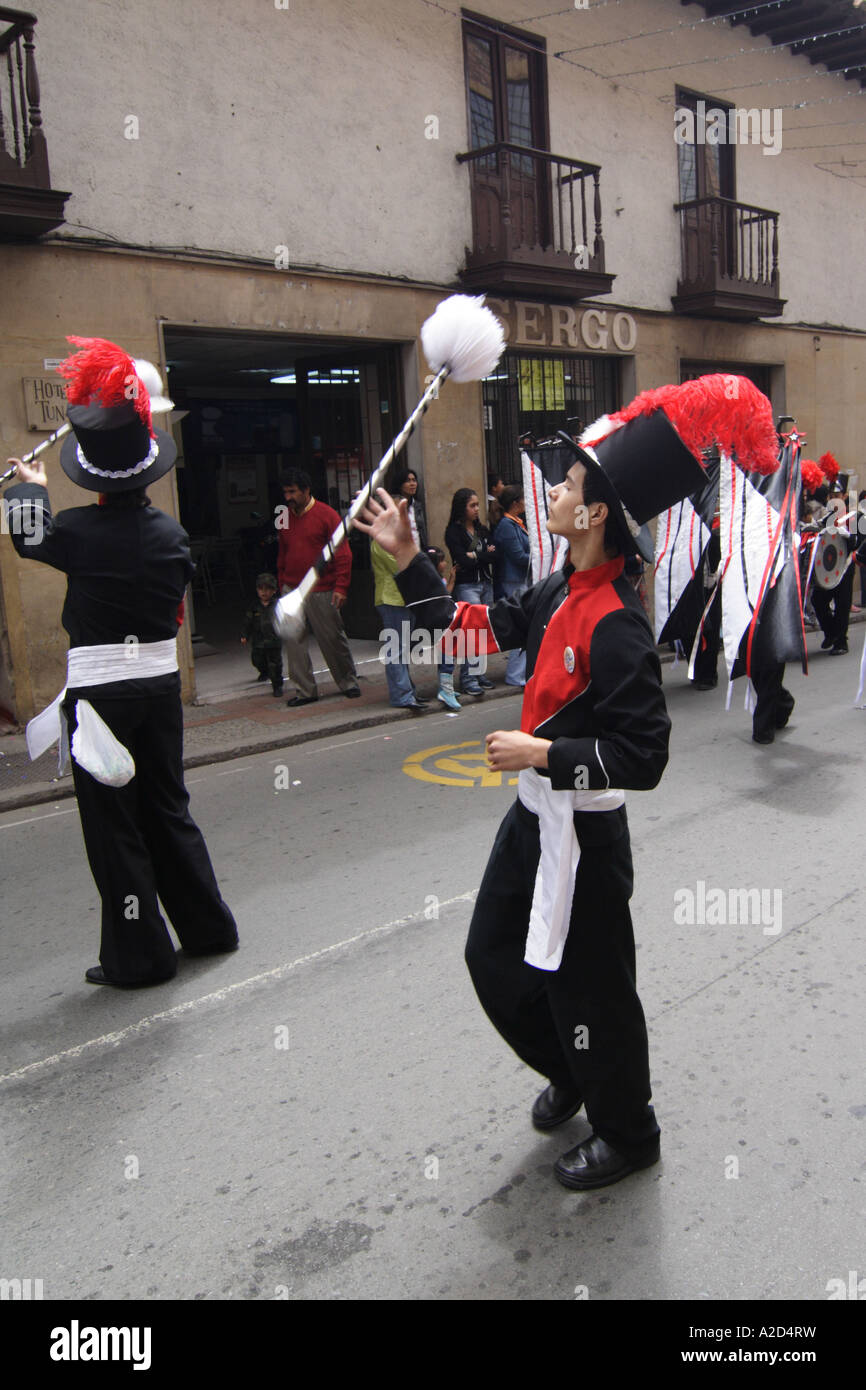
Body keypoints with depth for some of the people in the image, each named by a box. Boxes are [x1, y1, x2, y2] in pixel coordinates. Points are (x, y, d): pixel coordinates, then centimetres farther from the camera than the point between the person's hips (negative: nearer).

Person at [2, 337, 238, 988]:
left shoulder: (78, 530, -13)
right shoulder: (170, 531, -3)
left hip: (99, 689, -5)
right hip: (161, 680, 5)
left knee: (113, 821, 6)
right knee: (168, 805, 18)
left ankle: (140, 954, 14)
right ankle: (208, 927, 28)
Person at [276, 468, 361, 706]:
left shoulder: (326, 515, -5)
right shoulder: (285, 516, 10)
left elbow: (343, 554, -7)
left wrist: (341, 587, -13)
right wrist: (282, 585, 15)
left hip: (321, 591, -5)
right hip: (292, 590, 5)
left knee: (333, 639, 3)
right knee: (293, 641, 0)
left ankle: (349, 683, 21)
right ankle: (305, 690, 8)